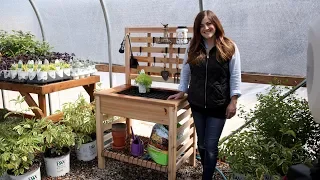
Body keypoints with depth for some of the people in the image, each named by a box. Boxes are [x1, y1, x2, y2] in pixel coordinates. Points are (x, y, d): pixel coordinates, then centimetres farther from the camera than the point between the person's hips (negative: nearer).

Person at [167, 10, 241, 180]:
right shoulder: (193, 47, 2)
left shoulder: (229, 47, -7)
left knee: (210, 147, 0)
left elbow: (235, 76, -6)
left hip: (218, 106, -3)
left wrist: (233, 101, -8)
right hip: (197, 104, 4)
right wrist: (182, 91, 9)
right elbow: (185, 71, 11)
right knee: (201, 144, 16)